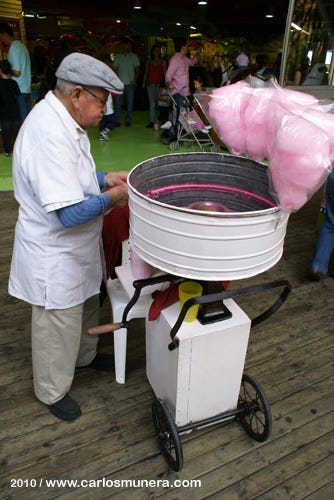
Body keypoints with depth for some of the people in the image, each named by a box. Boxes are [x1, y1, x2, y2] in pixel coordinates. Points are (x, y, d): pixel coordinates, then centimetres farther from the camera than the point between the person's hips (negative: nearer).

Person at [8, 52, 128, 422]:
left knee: (85, 308, 28)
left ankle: (84, 356, 55)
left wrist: (105, 178, 2)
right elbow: (70, 214, -32)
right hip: (55, 257, -10)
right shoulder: (50, 136, -31)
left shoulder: (60, 119, 3)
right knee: (58, 326, 12)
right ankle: (52, 391, 39)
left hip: (76, 250, 10)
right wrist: (110, 198, -17)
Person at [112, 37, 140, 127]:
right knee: (117, 102, -3)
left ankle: (128, 120, 11)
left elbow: (138, 69, 4)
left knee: (130, 102, 3)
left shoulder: (134, 56, 6)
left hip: (130, 83, -1)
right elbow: (115, 68, 10)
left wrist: (135, 79, -13)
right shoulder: (118, 56, 10)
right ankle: (117, 120, 3)